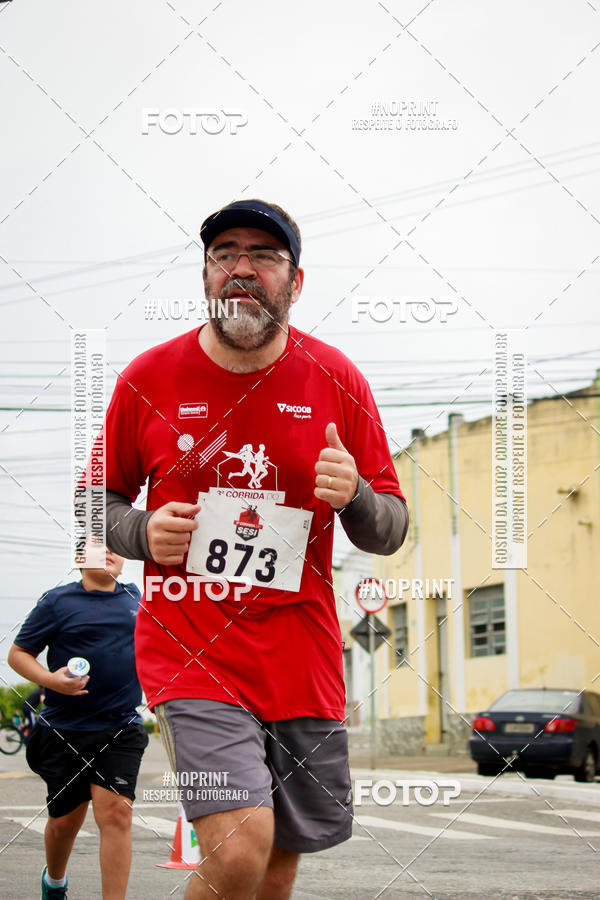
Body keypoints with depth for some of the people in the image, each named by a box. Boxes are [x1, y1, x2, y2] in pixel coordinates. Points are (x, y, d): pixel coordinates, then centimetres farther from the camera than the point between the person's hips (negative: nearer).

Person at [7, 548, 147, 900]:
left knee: (116, 813, -15)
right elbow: (17, 653, -2)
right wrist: (50, 679, -18)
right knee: (65, 820, 9)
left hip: (121, 730, 2)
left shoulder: (135, 598, 10)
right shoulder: (57, 602, -2)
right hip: (65, 730, -2)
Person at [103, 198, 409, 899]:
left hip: (303, 661, 3)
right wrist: (142, 533, -9)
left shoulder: (335, 381, 2)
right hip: (190, 654, -2)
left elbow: (390, 532, 6)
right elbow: (101, 499, 13)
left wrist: (356, 498, -16)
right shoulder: (148, 379, 0)